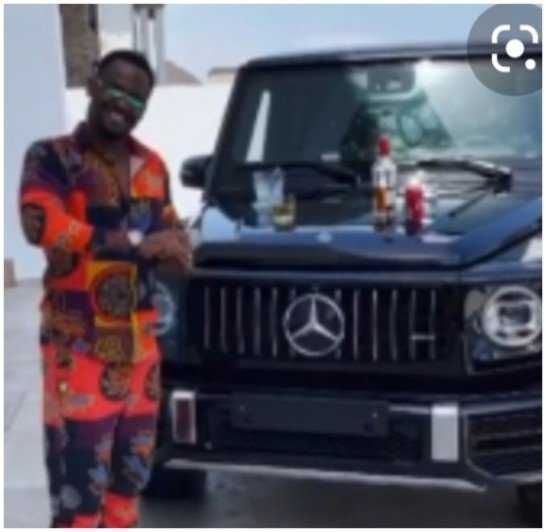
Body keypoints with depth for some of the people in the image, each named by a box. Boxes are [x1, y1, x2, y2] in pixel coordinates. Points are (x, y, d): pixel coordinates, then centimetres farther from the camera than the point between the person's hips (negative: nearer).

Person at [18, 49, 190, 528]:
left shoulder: (151, 166, 10)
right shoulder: (51, 157, -7)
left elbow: (174, 239, 15)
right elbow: (41, 224, -26)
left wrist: (172, 247, -11)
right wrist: (136, 244, -26)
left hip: (139, 340, 6)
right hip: (78, 343, -6)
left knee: (131, 471, 17)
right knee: (79, 481, -5)